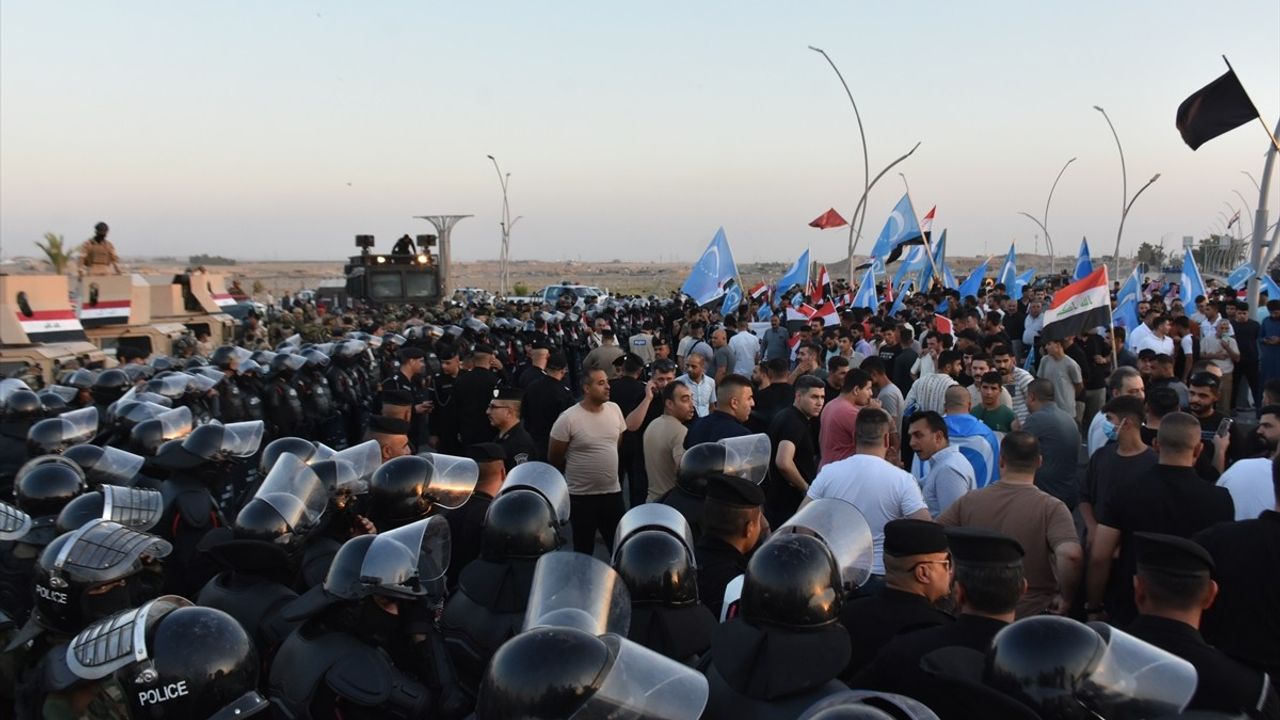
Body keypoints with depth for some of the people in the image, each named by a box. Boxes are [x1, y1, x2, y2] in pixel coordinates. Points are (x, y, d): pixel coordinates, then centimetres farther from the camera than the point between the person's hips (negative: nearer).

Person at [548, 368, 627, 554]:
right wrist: (576, 471, 8)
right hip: (582, 495, -4)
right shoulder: (568, 419, -17)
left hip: (613, 491, 4)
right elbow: (554, 459, -7)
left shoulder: (614, 409, -2)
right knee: (583, 549, 11)